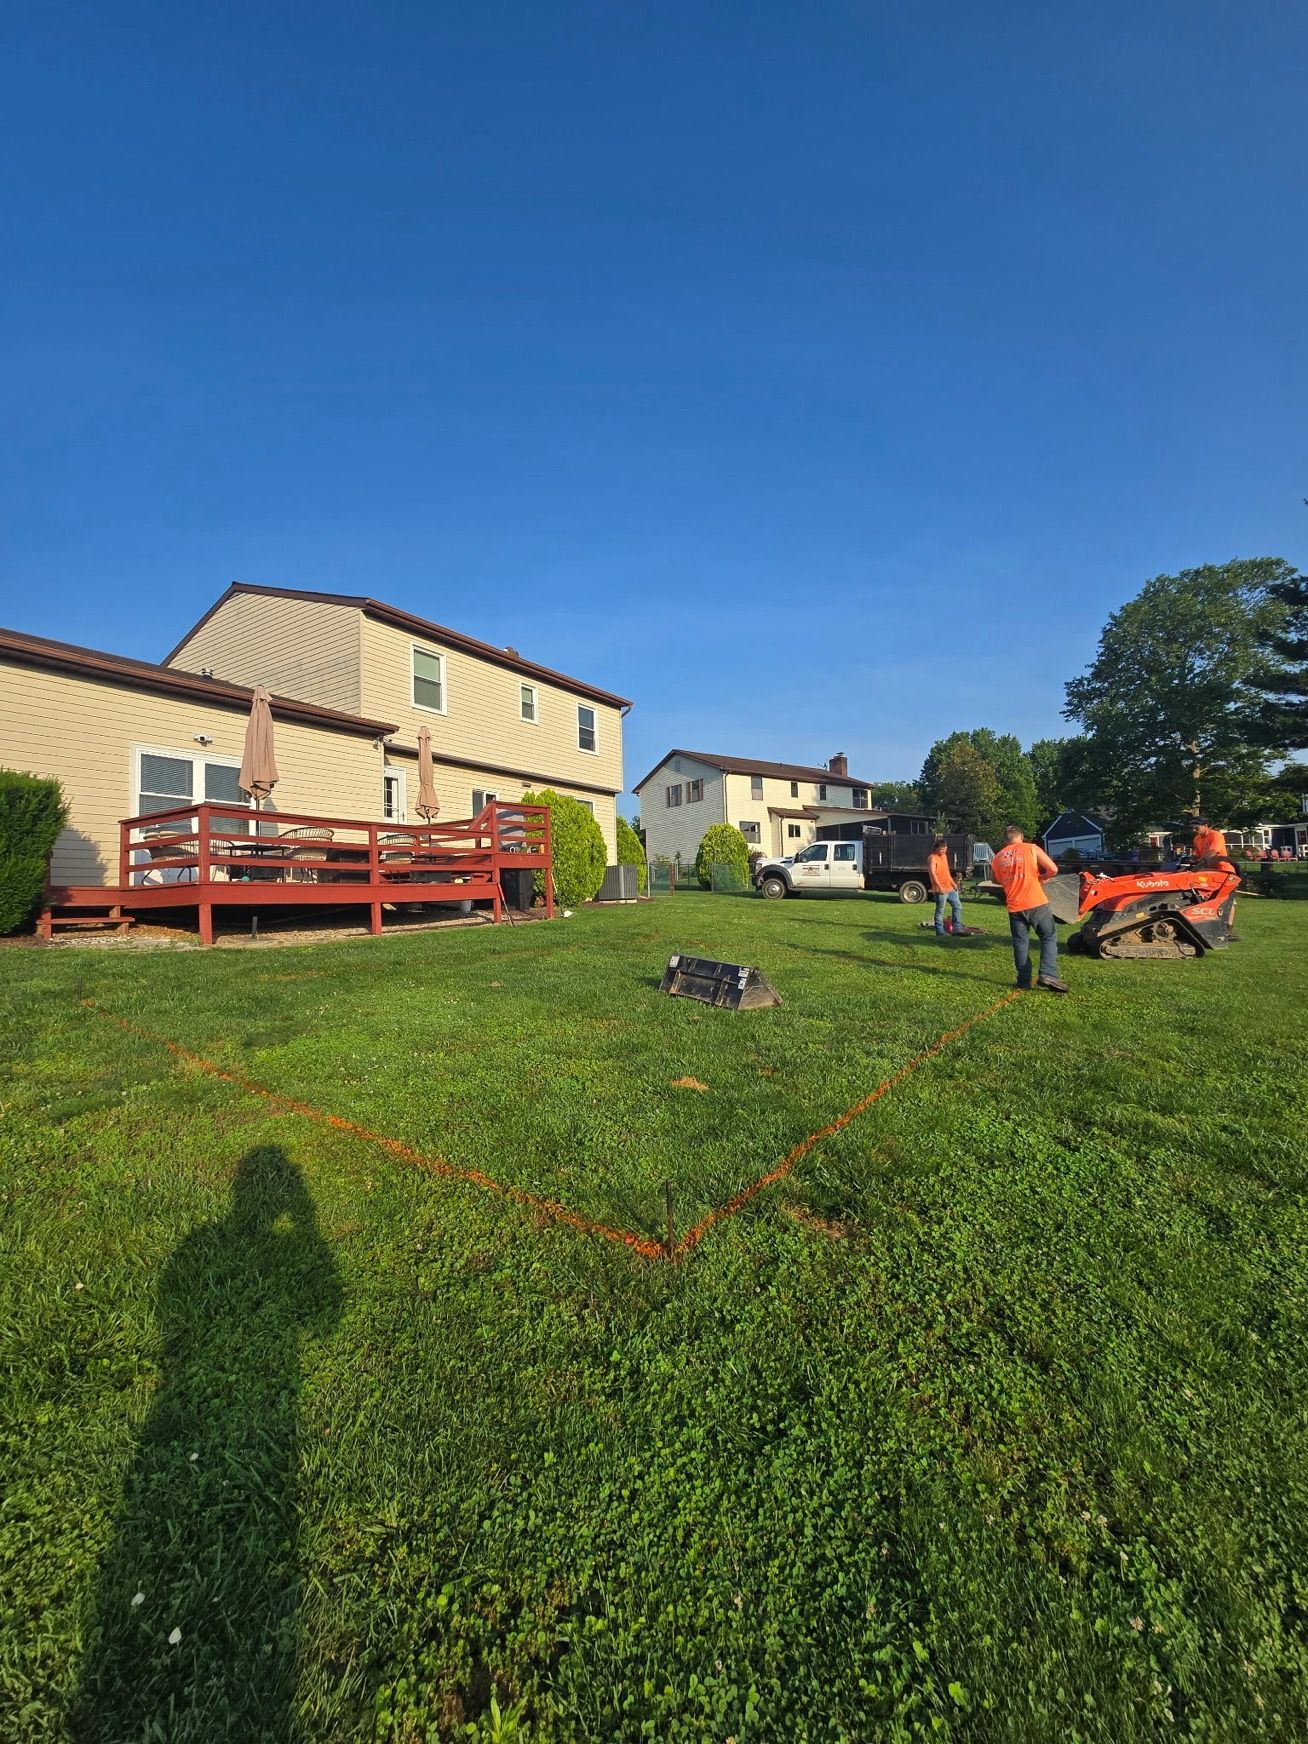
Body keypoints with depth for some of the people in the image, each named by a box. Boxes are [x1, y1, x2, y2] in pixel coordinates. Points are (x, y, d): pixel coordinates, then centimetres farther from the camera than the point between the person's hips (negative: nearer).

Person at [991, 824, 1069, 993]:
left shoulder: (997, 858, 11)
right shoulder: (1031, 848, 1)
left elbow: (995, 880, 25)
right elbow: (1053, 869, -5)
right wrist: (1039, 877, 12)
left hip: (1014, 907, 3)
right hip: (1036, 903, -3)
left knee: (1020, 943, 9)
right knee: (1049, 937, 9)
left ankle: (1024, 982, 10)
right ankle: (1047, 974, -5)